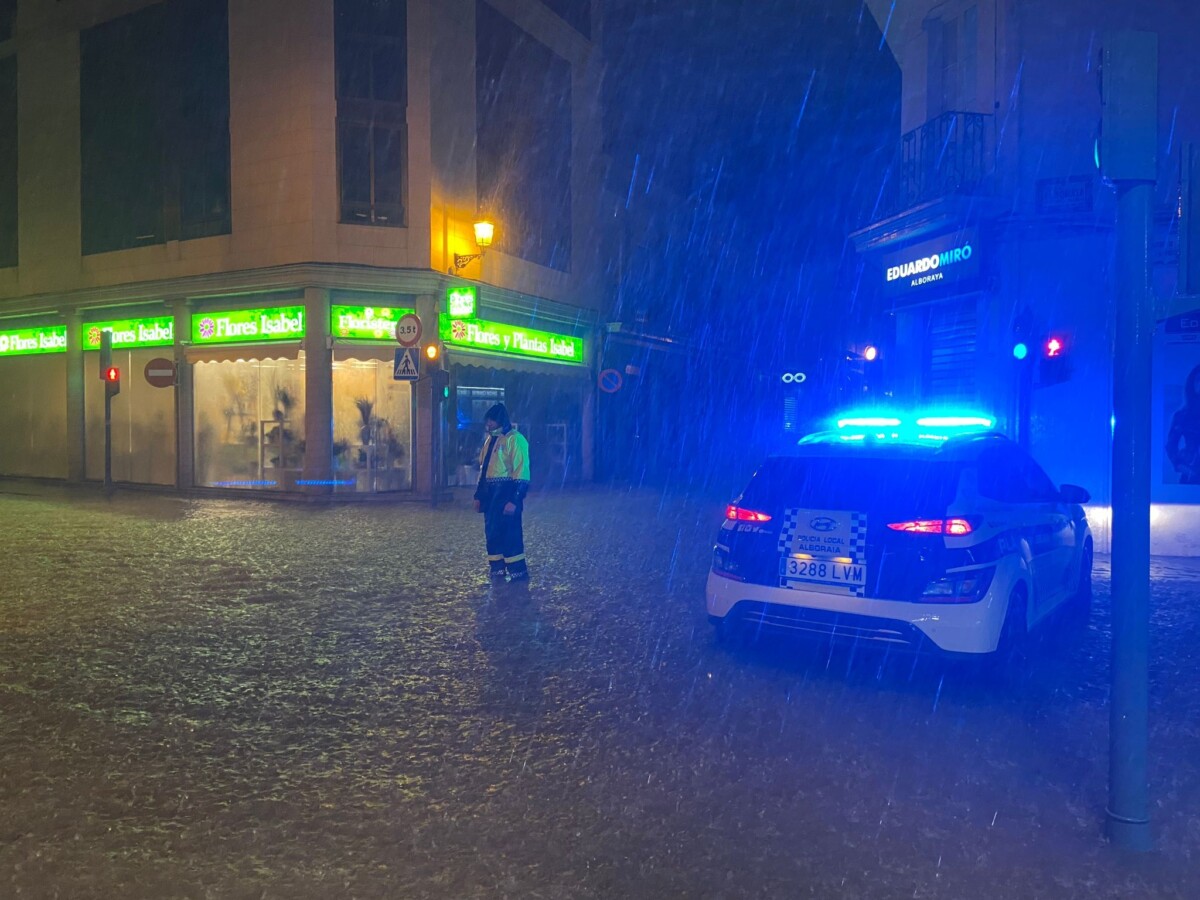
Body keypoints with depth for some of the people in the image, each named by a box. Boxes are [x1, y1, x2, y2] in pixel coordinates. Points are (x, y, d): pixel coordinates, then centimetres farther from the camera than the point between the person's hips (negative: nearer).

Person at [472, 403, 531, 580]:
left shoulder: (515, 439, -11)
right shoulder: (490, 439, 16)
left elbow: (520, 471, -16)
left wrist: (514, 499, -21)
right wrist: (478, 495, 17)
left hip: (507, 492, -8)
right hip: (490, 492, 9)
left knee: (510, 531, -6)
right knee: (491, 531, 11)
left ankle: (518, 570, 2)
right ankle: (496, 568, 21)